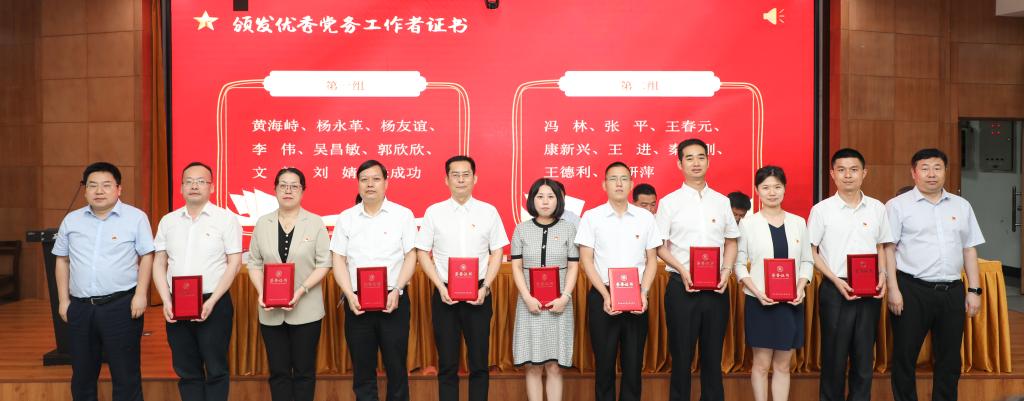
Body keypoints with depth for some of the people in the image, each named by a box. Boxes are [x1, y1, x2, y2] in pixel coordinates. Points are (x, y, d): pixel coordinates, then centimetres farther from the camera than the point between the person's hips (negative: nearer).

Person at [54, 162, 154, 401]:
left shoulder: (136, 218, -2)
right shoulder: (72, 220, 10)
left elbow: (146, 256, -2)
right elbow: (62, 260, 15)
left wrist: (141, 294, -10)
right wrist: (63, 300, 10)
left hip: (121, 306, -4)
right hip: (80, 307, 4)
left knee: (125, 373, 1)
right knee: (82, 373, 14)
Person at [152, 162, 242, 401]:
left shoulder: (226, 219, -3)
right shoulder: (168, 221, 10)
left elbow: (234, 264, -7)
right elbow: (159, 264, 11)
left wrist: (211, 302, -14)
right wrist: (166, 301, -3)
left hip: (214, 304, -4)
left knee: (216, 370, 2)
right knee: (186, 370, 10)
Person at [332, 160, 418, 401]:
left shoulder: (403, 215, 2)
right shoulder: (346, 218, 7)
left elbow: (410, 257, 1)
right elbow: (339, 260, 5)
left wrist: (396, 290, -12)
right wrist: (349, 294, -9)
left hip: (393, 301, -1)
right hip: (357, 303, 2)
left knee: (396, 368, 5)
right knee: (362, 370, 9)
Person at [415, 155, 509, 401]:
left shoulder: (488, 212, 2)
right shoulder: (434, 212, 1)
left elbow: (497, 253, 4)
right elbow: (422, 253, 3)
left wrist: (484, 287, -7)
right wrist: (441, 287, -8)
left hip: (478, 294, 0)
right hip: (445, 294, 0)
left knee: (479, 362, 7)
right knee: (447, 364, 7)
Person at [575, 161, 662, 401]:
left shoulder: (646, 217, 6)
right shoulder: (591, 217, 0)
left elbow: (651, 260, 8)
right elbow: (586, 260, -2)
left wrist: (644, 293, -6)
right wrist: (606, 296, -11)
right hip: (602, 297, -1)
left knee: (633, 363, 6)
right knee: (604, 362, 5)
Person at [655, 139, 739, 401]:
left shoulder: (721, 201, 8)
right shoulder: (669, 202, -1)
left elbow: (731, 242, 13)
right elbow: (660, 247, -1)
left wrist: (727, 271, -3)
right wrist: (683, 270, -14)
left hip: (716, 288, 3)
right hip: (682, 286, -2)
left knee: (713, 356, 11)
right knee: (681, 355, 5)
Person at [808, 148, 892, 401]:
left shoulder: (877, 209, 6)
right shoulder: (821, 210, -3)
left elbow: (881, 246, 16)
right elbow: (811, 252, -1)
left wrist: (882, 274, -2)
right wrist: (836, 280, -12)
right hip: (835, 289, -3)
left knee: (864, 355, 8)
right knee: (834, 355, 4)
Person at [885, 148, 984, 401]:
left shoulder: (961, 206, 13)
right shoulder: (898, 206, -1)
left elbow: (969, 250, 14)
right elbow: (888, 249, -4)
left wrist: (974, 290, 8)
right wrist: (893, 289, -11)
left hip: (952, 291, 4)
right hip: (912, 290, -4)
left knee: (949, 357, 11)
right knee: (905, 355, 3)